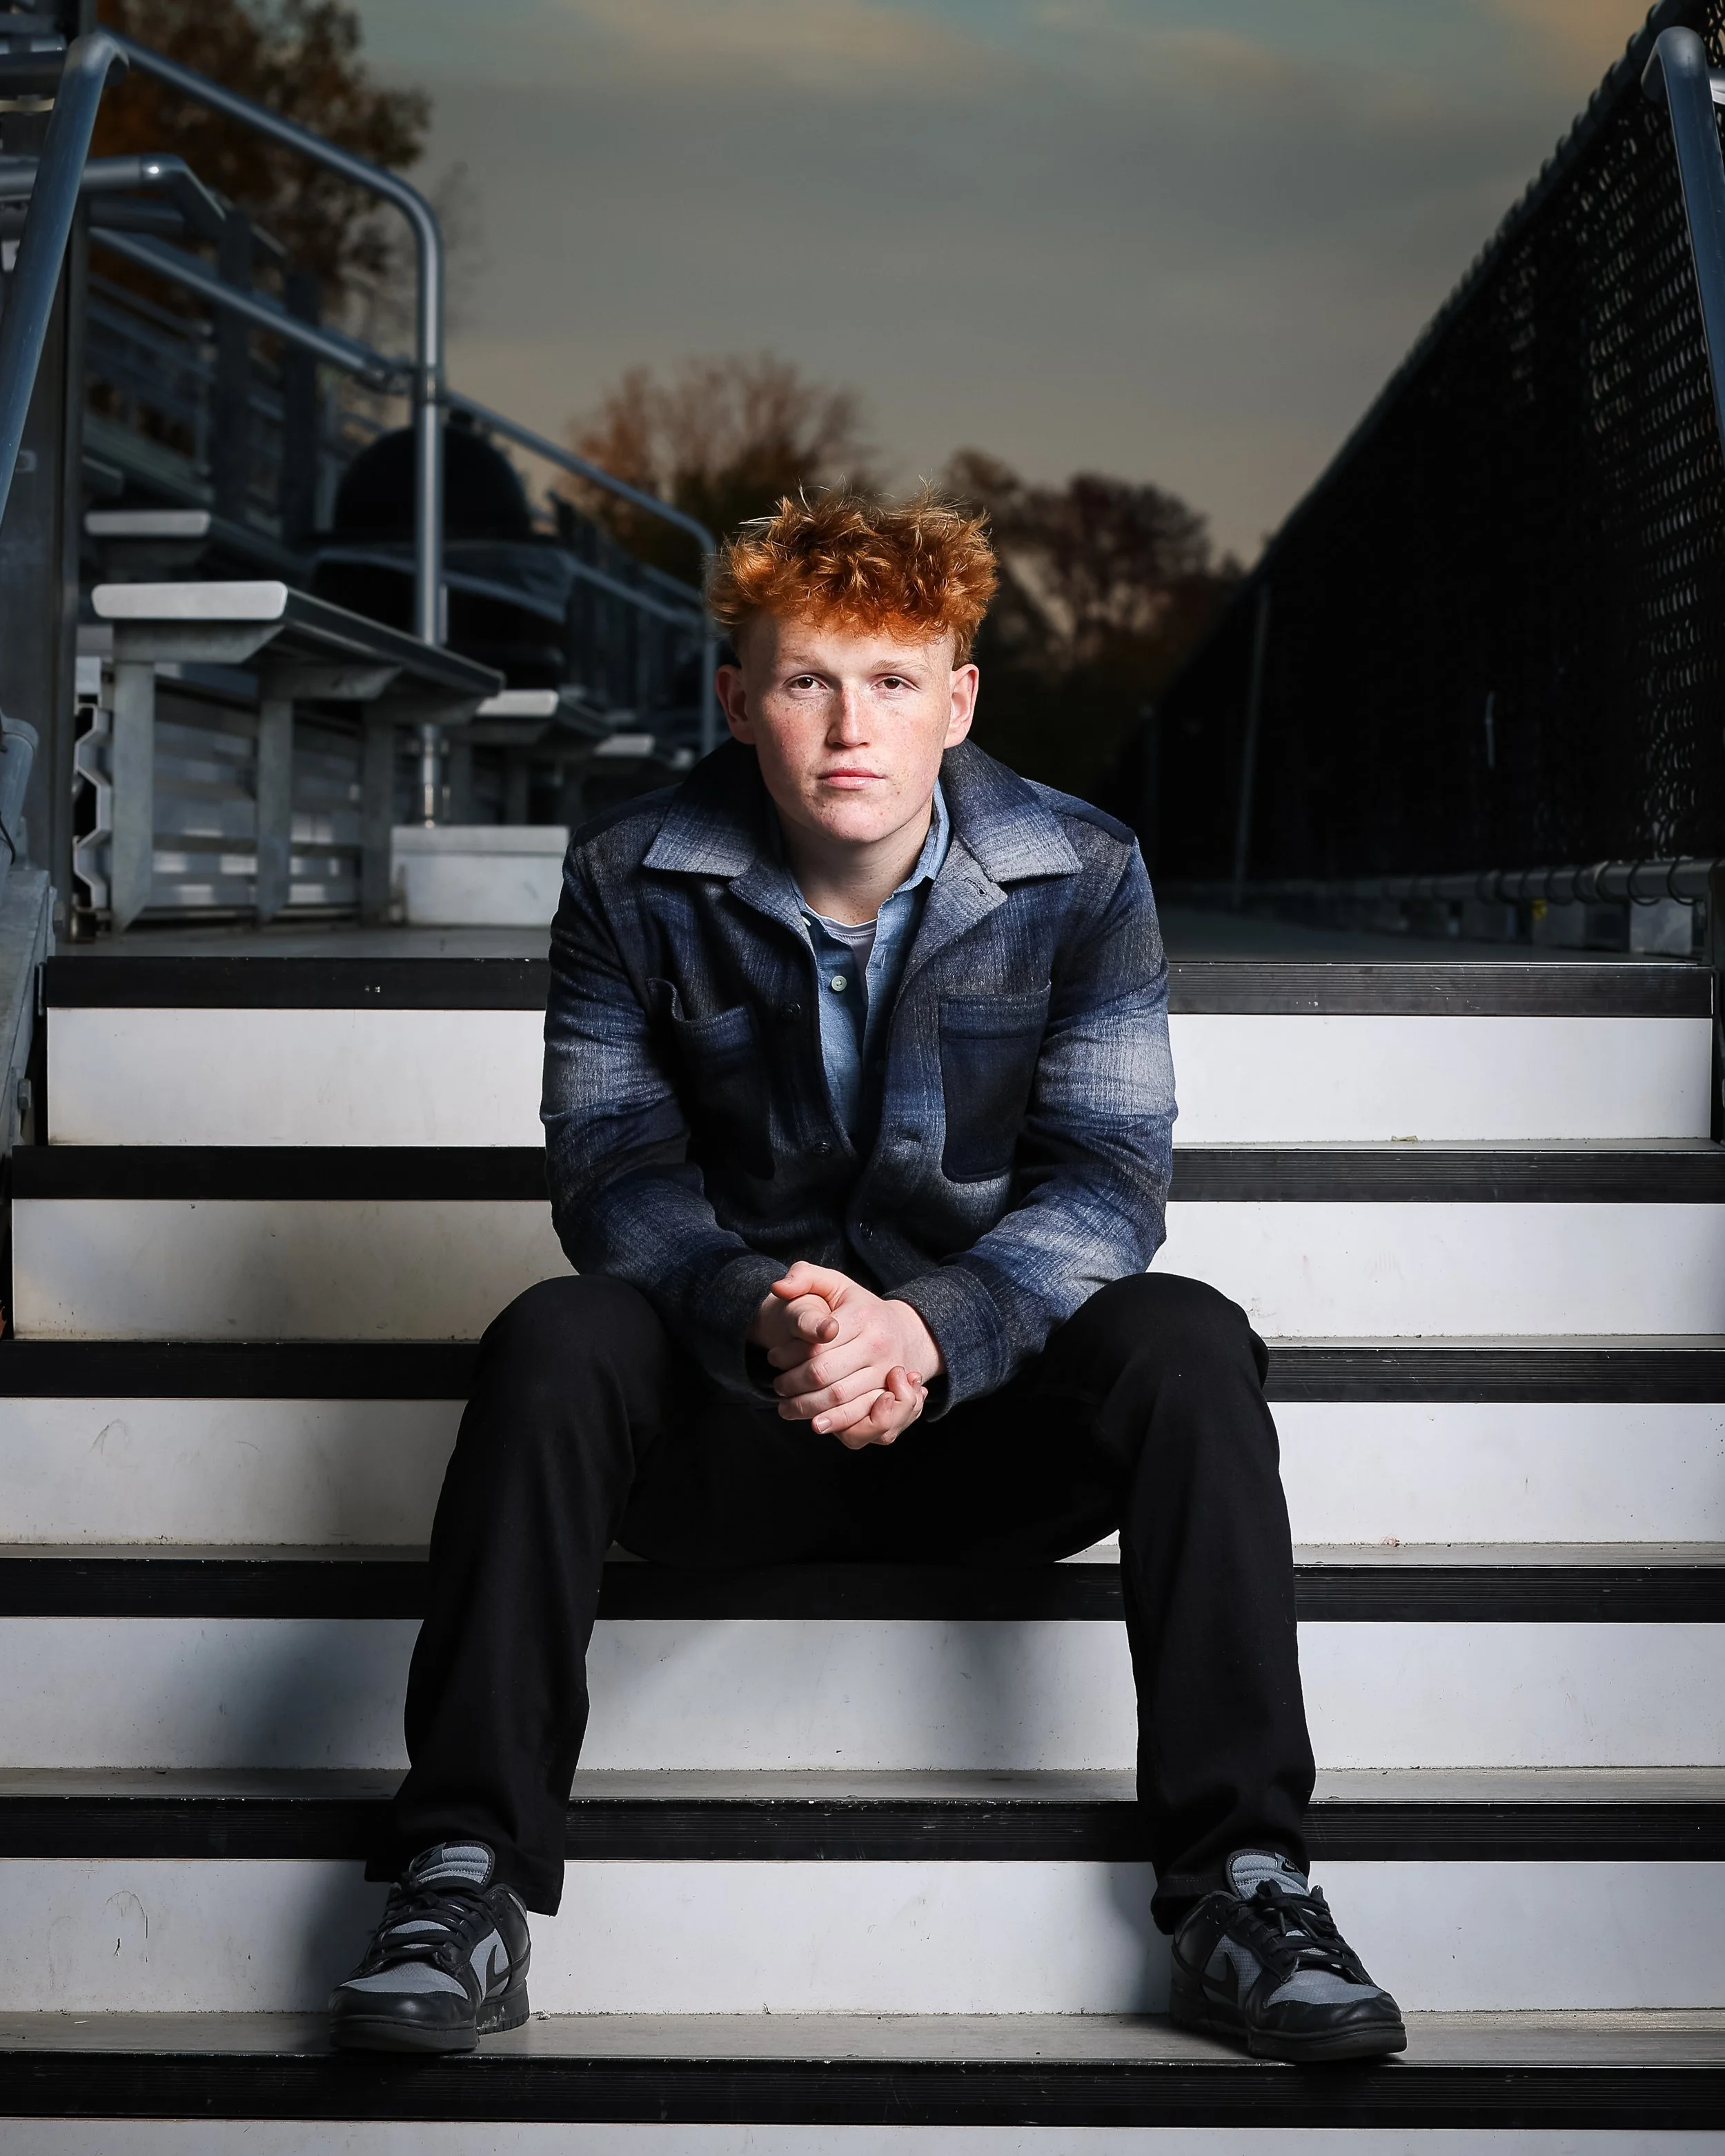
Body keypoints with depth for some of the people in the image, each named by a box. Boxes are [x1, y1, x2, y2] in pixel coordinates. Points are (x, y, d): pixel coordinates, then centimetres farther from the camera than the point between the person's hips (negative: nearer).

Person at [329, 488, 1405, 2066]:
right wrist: (758, 1313, -31)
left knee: (1184, 1343, -29)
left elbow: (1108, 1177, -10)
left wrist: (930, 1328, -30)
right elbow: (612, 1175, -8)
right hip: (723, 1414, 0)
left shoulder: (1081, 880, -4)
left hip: (982, 1403, 0)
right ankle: (467, 1879, -27)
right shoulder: (634, 885, -4)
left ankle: (1242, 1883, -26)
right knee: (553, 1342, -30)